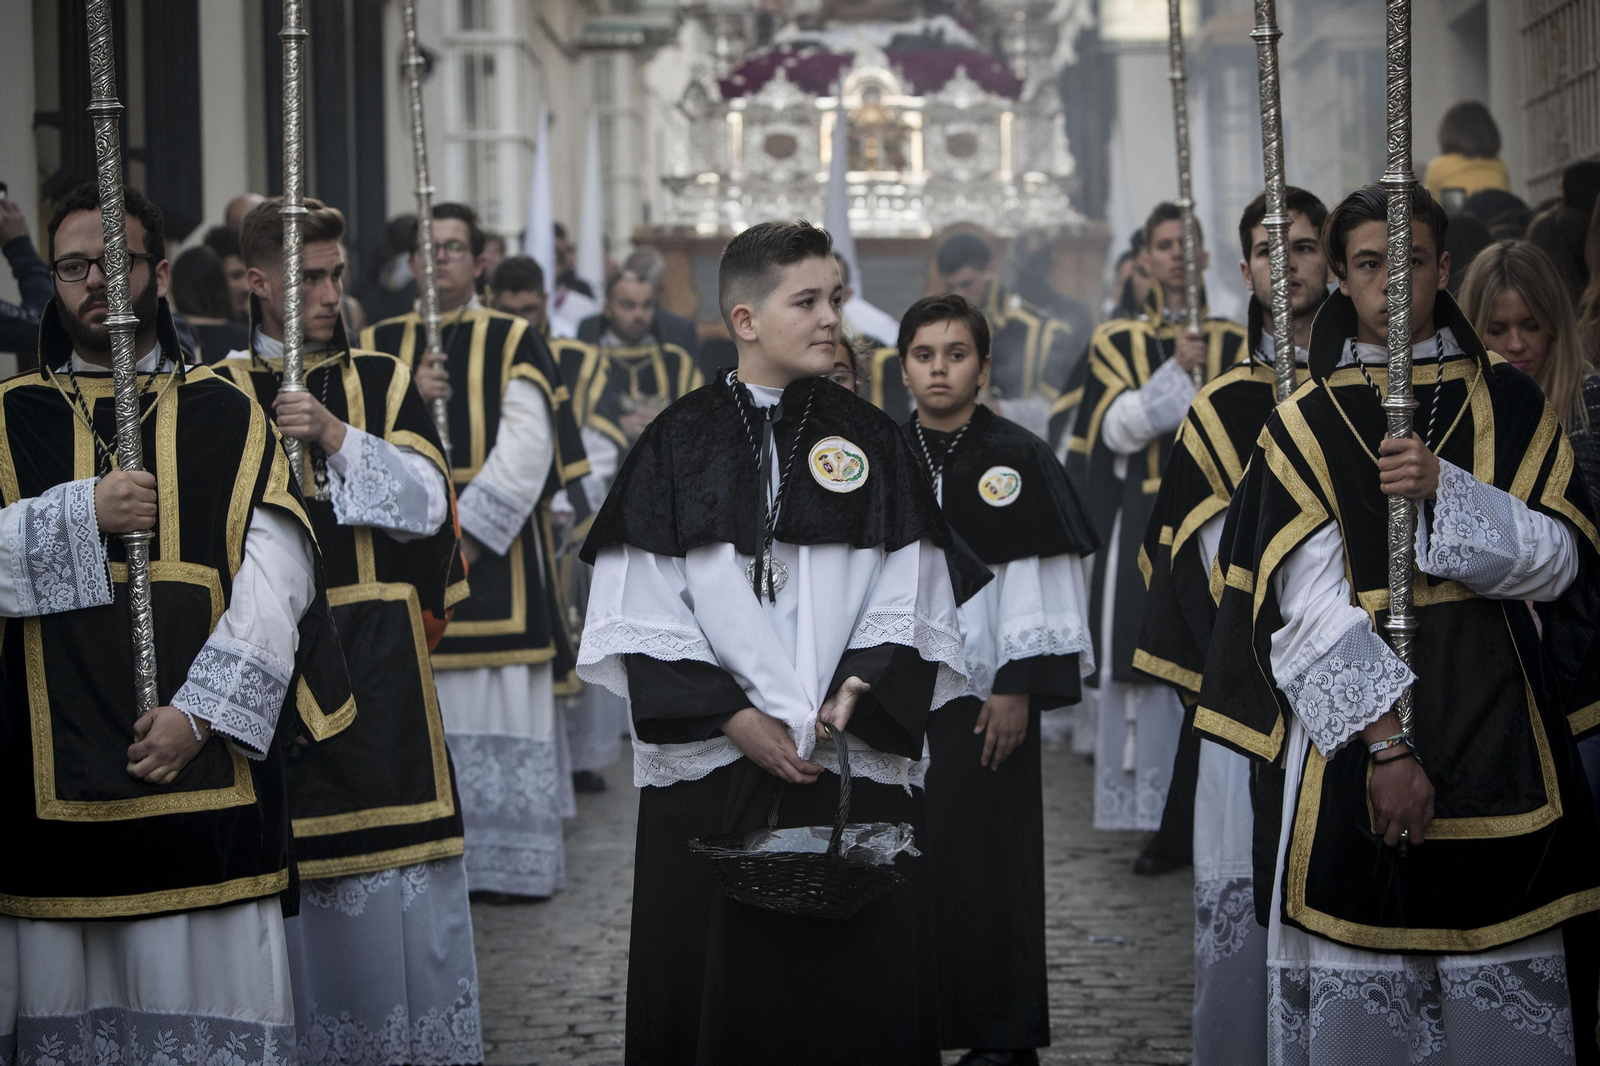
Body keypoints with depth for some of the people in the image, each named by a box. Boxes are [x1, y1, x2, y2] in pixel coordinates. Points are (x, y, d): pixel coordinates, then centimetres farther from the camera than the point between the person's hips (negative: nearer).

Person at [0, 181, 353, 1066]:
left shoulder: (228, 419, 8)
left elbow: (275, 580, -1)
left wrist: (200, 712, -11)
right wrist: (84, 514, -13)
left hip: (205, 764, 0)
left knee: (207, 989, -2)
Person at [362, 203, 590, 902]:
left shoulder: (513, 342, 5)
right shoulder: (378, 345, 14)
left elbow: (525, 449, -4)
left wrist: (469, 534, -13)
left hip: (493, 549, -2)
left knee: (501, 699, -4)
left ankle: (512, 858, 2)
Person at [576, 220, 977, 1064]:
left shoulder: (870, 440, 7)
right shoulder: (679, 444, 3)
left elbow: (904, 604, 4)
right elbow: (646, 613, -1)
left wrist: (855, 701, -11)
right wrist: (733, 718, -10)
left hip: (852, 770, 1)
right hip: (709, 771, -1)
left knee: (853, 985, 1)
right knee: (713, 989, 4)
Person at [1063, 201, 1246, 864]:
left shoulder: (1233, 342, 10)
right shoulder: (1117, 341, 9)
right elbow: (1120, 428, -5)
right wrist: (1177, 371, -14)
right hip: (1143, 525, 0)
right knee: (1148, 671, -5)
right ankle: (1163, 821, 0)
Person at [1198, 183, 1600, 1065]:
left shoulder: (1509, 405, 9)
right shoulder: (1306, 422, 4)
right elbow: (1309, 604, -6)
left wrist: (1445, 489, -14)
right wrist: (1386, 741, -16)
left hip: (1496, 735, 2)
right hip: (1350, 735, -1)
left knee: (1502, 985, 0)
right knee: (1362, 982, -3)